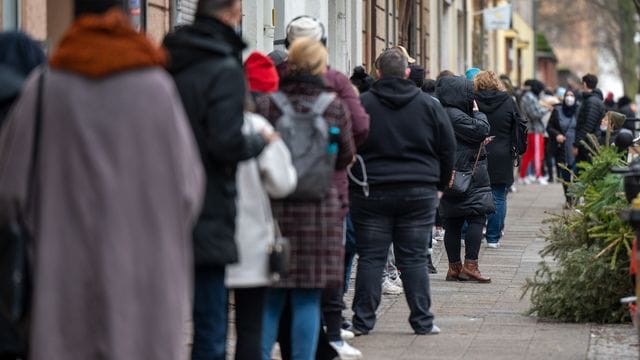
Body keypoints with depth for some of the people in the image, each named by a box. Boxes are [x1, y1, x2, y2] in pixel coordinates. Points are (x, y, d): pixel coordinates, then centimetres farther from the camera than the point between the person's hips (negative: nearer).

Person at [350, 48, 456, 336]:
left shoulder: (361, 104, -3)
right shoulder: (428, 105, 2)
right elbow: (448, 148, 7)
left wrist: (352, 183, 10)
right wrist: (439, 183, 18)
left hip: (371, 192, -1)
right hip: (419, 192, 1)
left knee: (370, 258, 3)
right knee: (414, 258, 5)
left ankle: (363, 320, 4)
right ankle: (422, 321, 5)